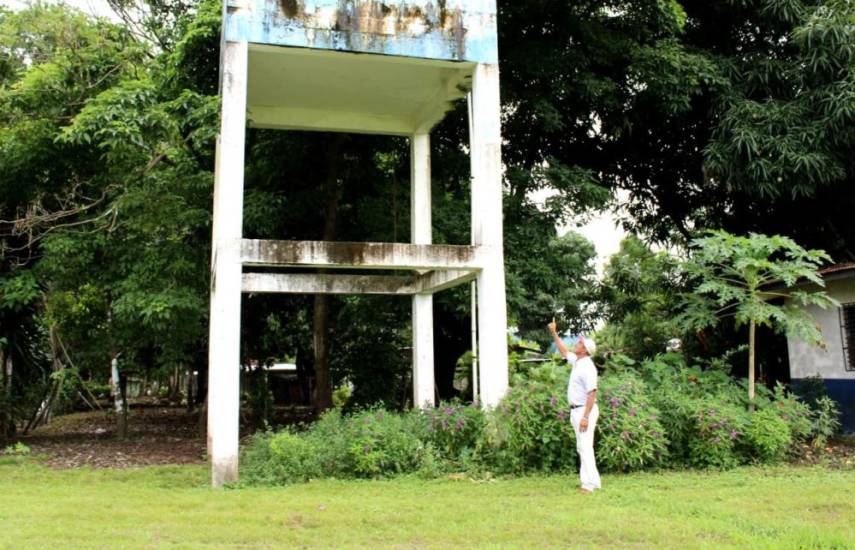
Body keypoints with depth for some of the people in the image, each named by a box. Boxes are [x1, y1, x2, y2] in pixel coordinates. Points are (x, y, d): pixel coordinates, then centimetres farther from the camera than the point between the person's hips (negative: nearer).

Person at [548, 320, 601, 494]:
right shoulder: (577, 361, 9)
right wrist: (554, 333, 26)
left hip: (585, 410, -10)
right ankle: (592, 481, 17)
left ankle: (589, 483, -9)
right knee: (582, 447, 12)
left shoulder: (587, 367, -18)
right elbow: (564, 352, 29)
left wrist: (585, 417, -27)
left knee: (585, 447, -11)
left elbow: (592, 393, -23)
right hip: (576, 410, 10)